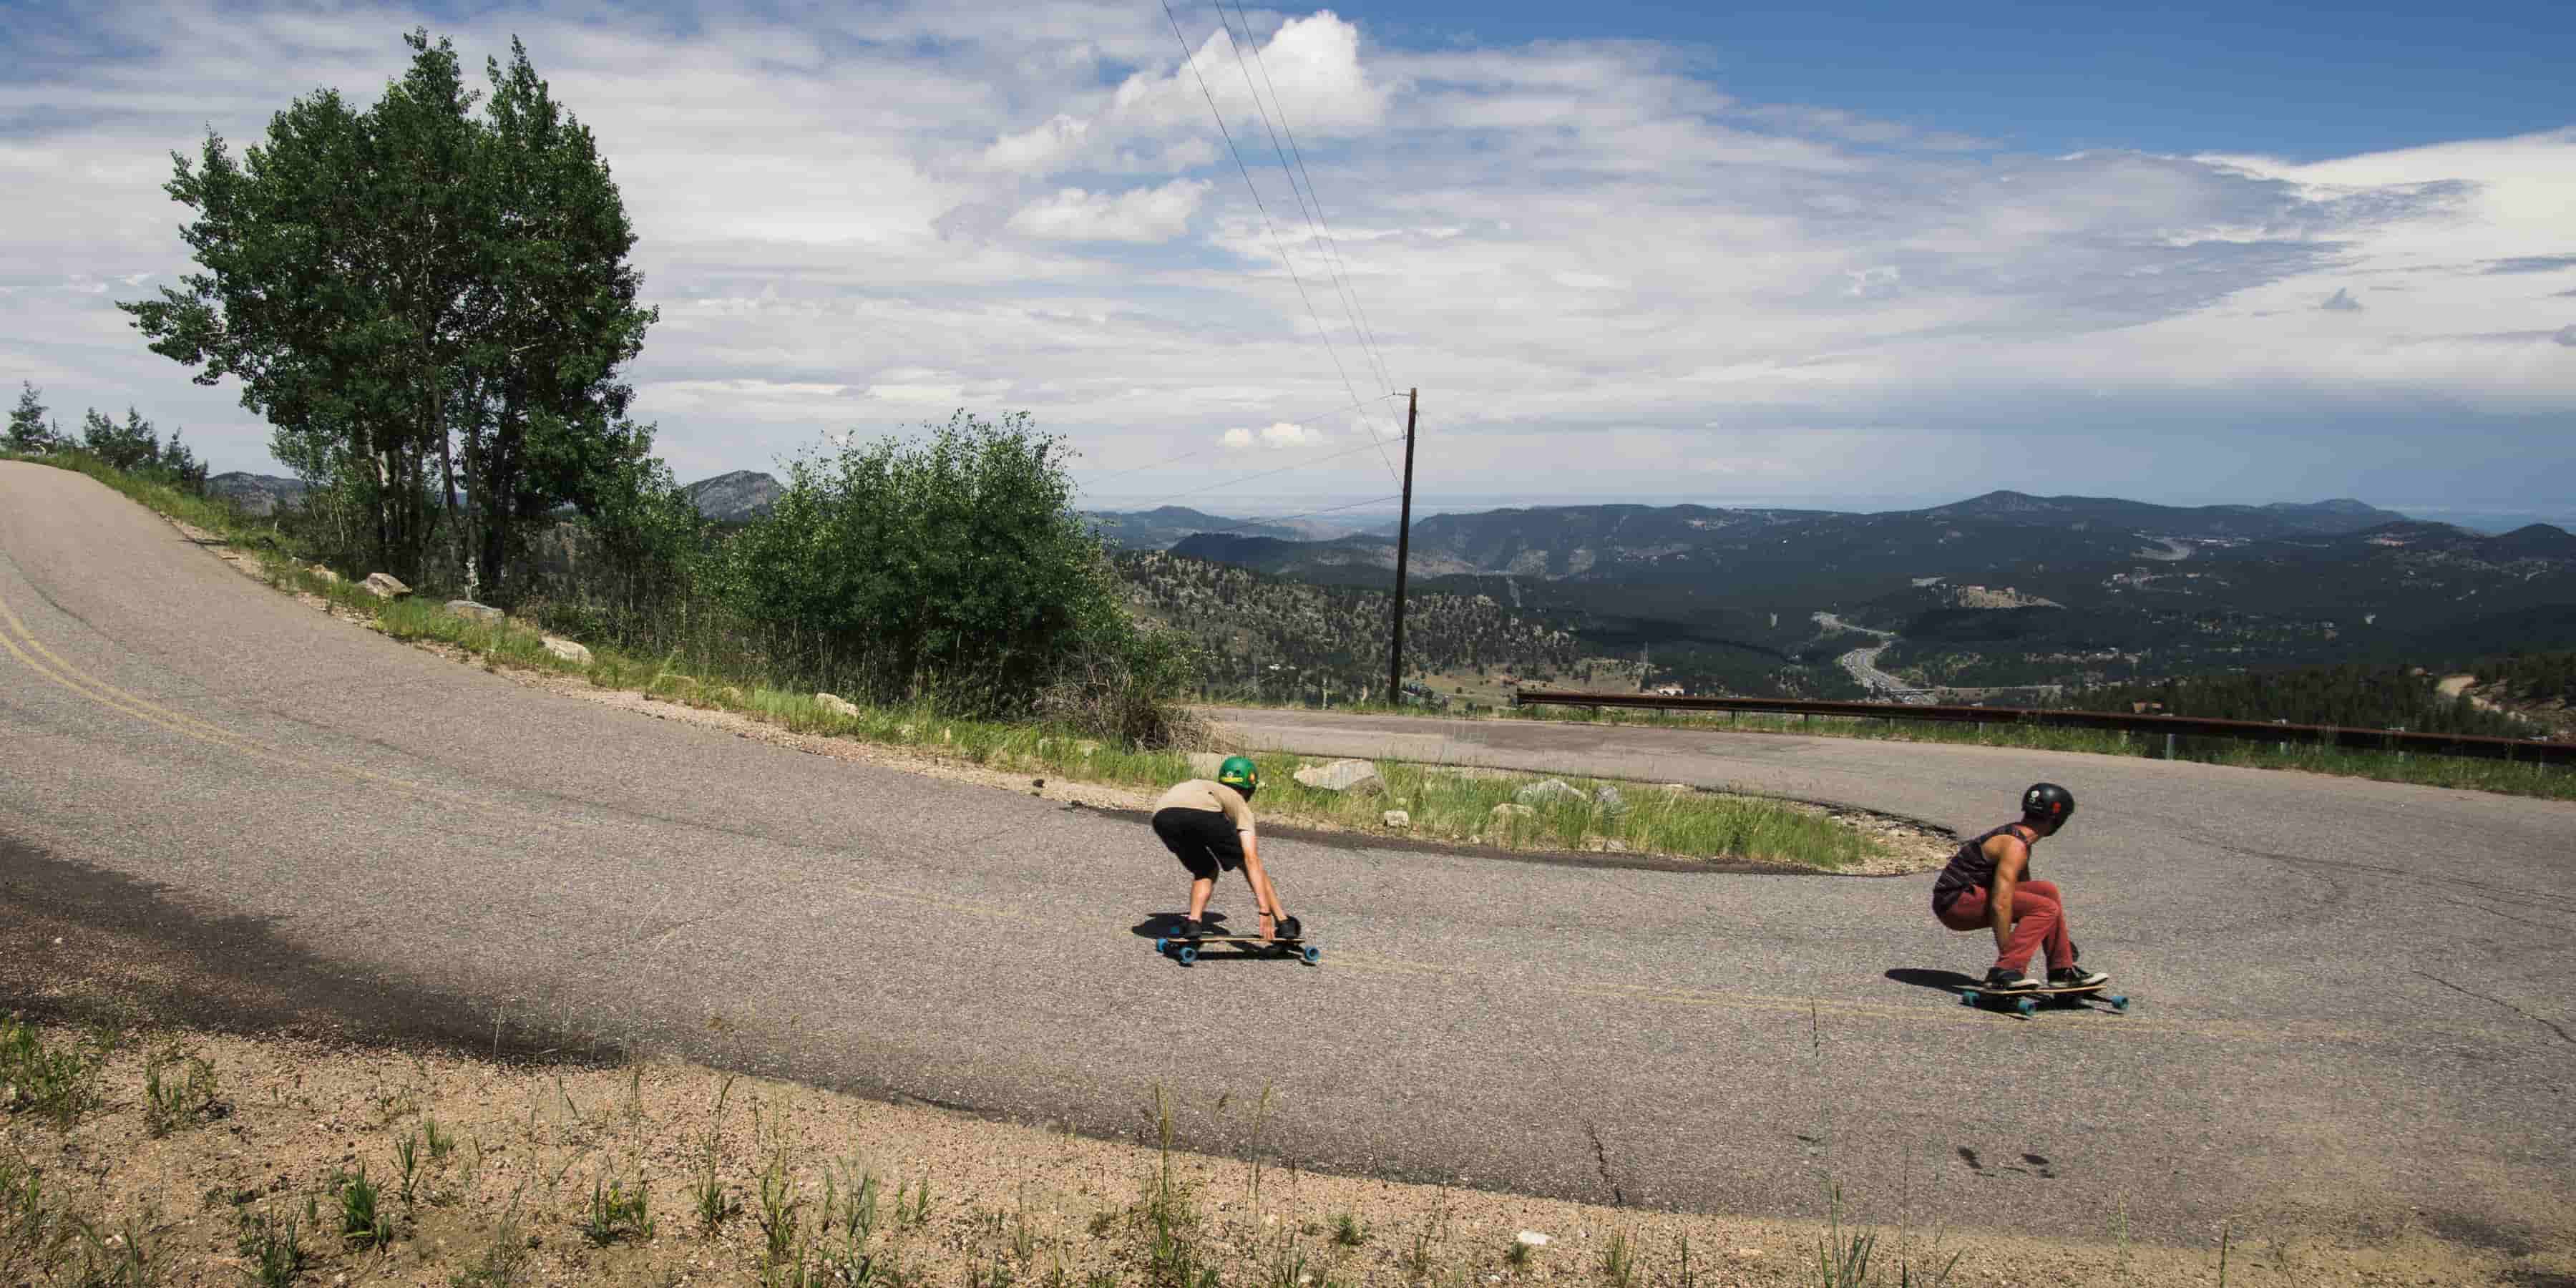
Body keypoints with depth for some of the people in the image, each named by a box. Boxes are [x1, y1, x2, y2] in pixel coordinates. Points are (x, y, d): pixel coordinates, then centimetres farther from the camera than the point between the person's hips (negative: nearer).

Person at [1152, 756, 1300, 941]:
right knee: (1247, 862, 20)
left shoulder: (1200, 786, 46)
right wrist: (1265, 912, 9)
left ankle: (1193, 922, 11)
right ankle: (1284, 923, 17)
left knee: (1205, 870, 29)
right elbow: (1251, 859, 15)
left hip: (1162, 815, 4)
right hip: (1202, 813, -4)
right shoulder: (1239, 803, 29)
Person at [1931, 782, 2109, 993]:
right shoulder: (2015, 847, -18)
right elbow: (2000, 906, -27)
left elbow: (2023, 887, 30)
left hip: (1968, 895, 10)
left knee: (2047, 891, 11)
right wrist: (2006, 953, -27)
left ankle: (2063, 972, 14)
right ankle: (2002, 975, -23)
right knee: (2045, 908, -17)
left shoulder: (2016, 836, 15)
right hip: (1956, 902, -10)